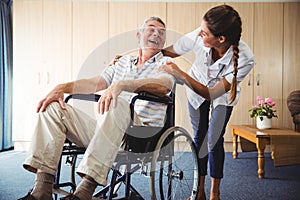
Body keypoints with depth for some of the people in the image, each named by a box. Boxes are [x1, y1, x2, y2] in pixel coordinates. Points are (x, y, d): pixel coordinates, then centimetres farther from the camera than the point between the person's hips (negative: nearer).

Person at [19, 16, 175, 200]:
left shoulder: (165, 63, 8)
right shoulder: (124, 62, 25)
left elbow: (163, 86, -16)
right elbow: (94, 83, 18)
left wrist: (121, 84, -30)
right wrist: (63, 87, 0)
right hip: (107, 129, 6)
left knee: (117, 104, -36)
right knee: (53, 107, -5)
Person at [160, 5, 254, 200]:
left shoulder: (245, 59, -39)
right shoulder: (197, 37, -35)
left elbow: (212, 94, -36)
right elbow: (169, 52, -16)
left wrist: (181, 75, -46)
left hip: (223, 95, -2)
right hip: (196, 86, 2)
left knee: (214, 141, -7)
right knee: (199, 138, 7)